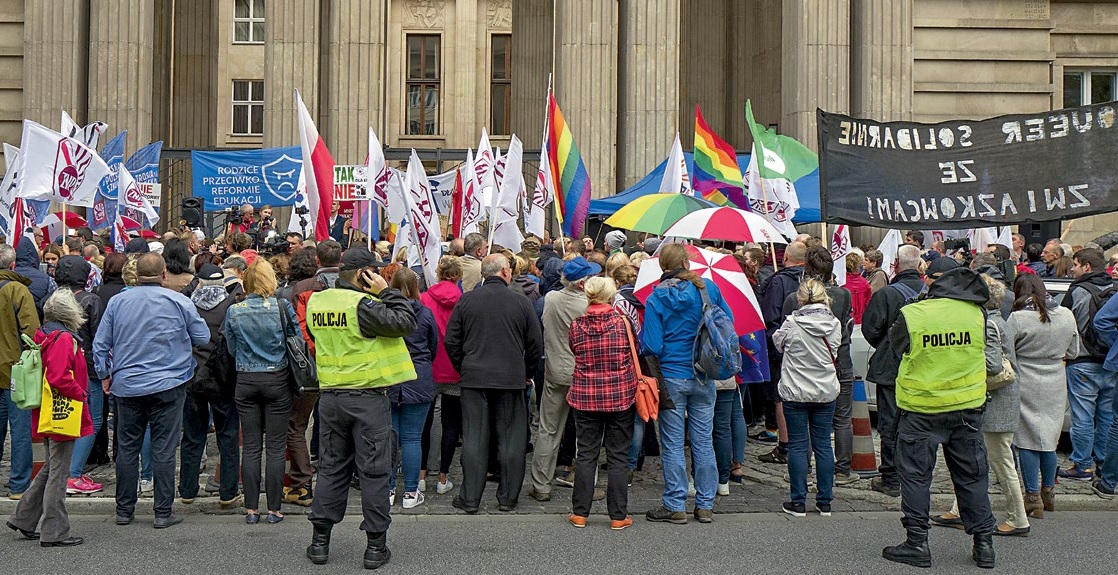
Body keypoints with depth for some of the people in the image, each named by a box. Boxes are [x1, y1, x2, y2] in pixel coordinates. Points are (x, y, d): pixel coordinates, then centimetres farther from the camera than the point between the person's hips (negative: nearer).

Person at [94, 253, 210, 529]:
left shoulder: (117, 302, 2)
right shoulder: (179, 302, -6)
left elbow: (100, 344, 6)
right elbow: (203, 337, 2)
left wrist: (104, 375, 18)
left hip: (126, 387, 3)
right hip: (166, 386, -3)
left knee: (126, 449, 12)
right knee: (164, 451, 1)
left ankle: (124, 509, 20)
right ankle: (164, 512, 5)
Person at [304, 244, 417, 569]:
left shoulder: (316, 303, 4)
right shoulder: (363, 304, -17)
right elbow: (406, 322, -19)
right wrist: (386, 292, -8)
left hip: (330, 397, 6)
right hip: (368, 398, -6)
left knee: (332, 468, 15)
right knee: (374, 471, 3)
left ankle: (320, 540, 18)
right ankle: (376, 545, 8)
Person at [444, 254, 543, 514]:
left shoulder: (466, 300, -1)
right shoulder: (521, 302, -3)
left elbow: (451, 341, 2)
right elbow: (536, 344, 3)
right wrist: (526, 373, 17)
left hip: (474, 378, 1)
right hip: (511, 379, -1)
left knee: (474, 438, 4)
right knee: (511, 438, 8)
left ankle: (470, 498, 6)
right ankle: (508, 497, 12)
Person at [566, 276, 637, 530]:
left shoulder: (576, 326, -5)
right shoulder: (623, 321, -9)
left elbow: (574, 353, 6)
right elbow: (636, 351, 3)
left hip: (585, 397, 1)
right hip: (620, 396, -1)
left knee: (586, 454, 10)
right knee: (618, 456, 6)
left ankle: (580, 513, 14)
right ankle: (618, 516, 10)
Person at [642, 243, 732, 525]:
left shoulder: (655, 299, -11)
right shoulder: (707, 287, -4)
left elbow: (652, 346, -13)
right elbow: (728, 321, 9)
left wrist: (643, 339, 8)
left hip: (671, 377, -2)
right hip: (704, 377, 3)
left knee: (672, 444, 6)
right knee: (704, 441, 10)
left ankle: (675, 505, 11)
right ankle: (705, 505, 17)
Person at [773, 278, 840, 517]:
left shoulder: (792, 323, -14)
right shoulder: (834, 324, -5)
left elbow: (778, 341, 4)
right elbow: (835, 353, 9)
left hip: (796, 392, -3)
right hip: (826, 392, 3)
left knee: (797, 446, 4)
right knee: (823, 445, 10)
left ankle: (798, 501, 6)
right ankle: (825, 501, 15)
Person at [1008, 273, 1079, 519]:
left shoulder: (1017, 319, -16)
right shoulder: (1067, 316, -1)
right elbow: (1073, 352, 10)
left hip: (1027, 386, -5)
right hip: (1056, 386, 5)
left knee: (1027, 442, 4)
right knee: (1049, 439, 17)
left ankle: (1033, 497, 6)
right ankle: (1048, 493, 28)